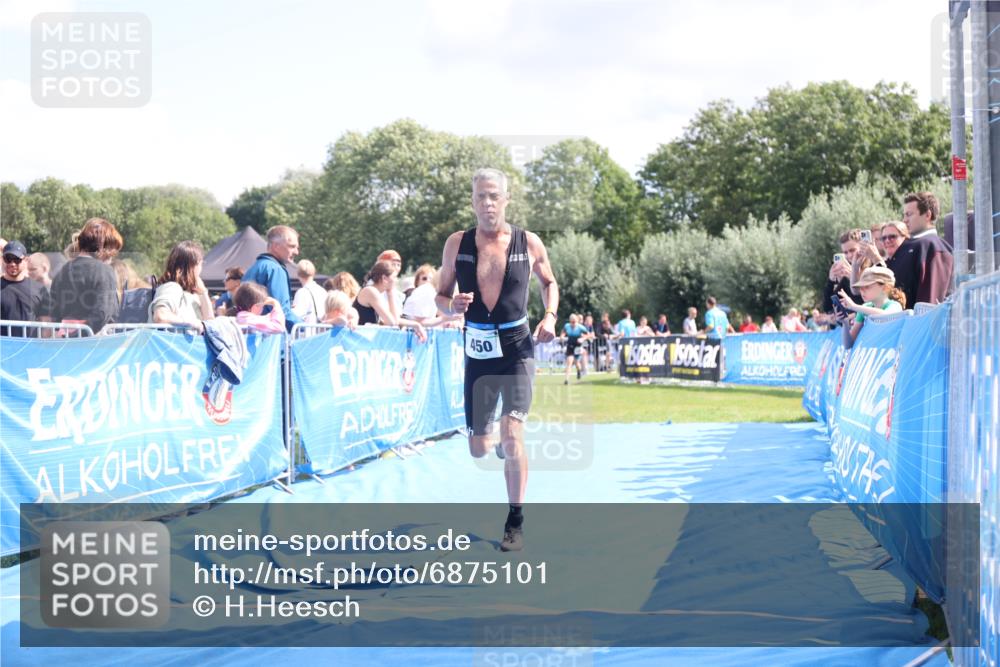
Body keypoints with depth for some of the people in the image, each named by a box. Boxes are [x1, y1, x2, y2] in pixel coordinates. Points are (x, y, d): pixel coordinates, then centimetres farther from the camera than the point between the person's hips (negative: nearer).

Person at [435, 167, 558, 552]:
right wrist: (452, 305, -16)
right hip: (477, 351, 2)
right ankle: (501, 444, 47)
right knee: (479, 449, 9)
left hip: (517, 350, -2)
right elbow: (441, 295, 7)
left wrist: (550, 316, -3)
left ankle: (515, 522, -5)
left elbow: (549, 282, 15)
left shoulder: (529, 243, -2)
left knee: (512, 435, -17)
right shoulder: (457, 244, 0)